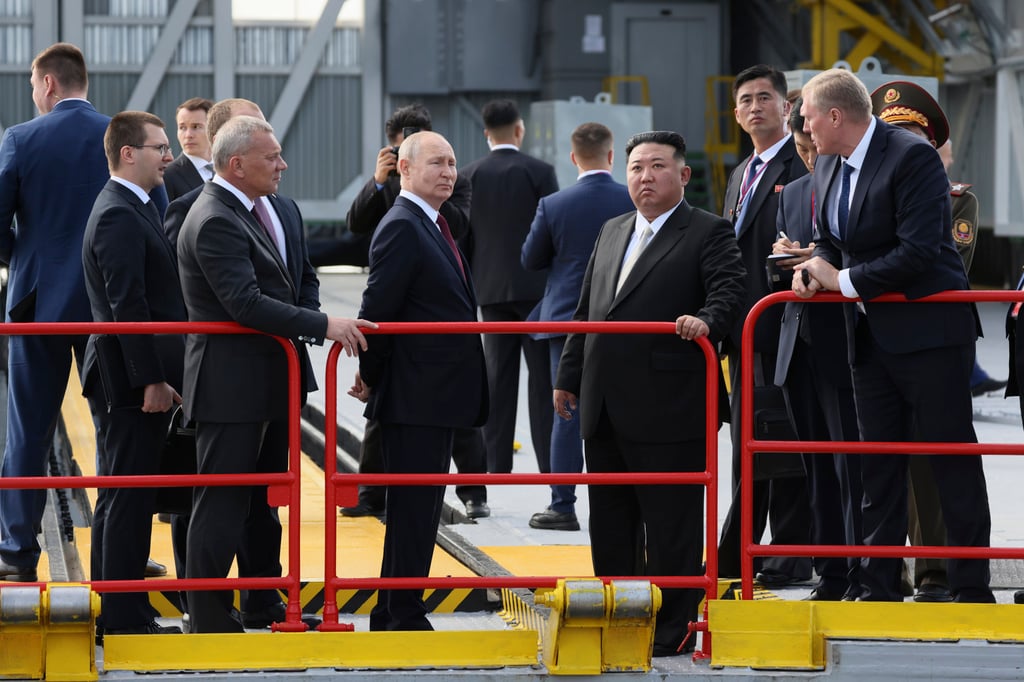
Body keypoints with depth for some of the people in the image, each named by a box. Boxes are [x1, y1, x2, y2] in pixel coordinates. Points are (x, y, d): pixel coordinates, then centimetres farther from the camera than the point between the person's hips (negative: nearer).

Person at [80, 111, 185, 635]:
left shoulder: (131, 210, 17)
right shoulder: (119, 217, -17)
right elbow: (127, 306, -23)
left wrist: (160, 375, 18)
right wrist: (151, 380, -23)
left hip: (134, 380, 11)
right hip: (132, 380, -11)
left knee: (120, 499, 14)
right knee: (128, 498, -6)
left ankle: (115, 612, 20)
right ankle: (125, 618, -3)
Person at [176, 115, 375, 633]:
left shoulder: (244, 212, 13)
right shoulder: (215, 222, -20)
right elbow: (245, 303, -28)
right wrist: (324, 326, -26)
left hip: (261, 383, 10)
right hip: (230, 386, -10)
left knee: (263, 499, 16)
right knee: (222, 504, -4)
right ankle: (209, 619, 2)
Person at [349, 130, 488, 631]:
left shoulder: (433, 227, 18)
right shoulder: (402, 228, -15)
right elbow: (377, 309, -18)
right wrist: (371, 378, -10)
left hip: (437, 398, 10)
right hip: (415, 398, -10)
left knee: (417, 510, 15)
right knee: (412, 510, -6)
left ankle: (392, 617, 22)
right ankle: (404, 619, -1)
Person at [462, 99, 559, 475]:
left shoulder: (470, 175, 3)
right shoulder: (539, 171, -5)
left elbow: (463, 237, 6)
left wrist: (468, 289, 14)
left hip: (491, 288, 3)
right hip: (535, 285, -3)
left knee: (498, 377, 6)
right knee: (543, 375, -1)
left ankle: (498, 465, 4)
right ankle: (549, 462, -5)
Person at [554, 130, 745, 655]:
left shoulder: (708, 233, -1)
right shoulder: (612, 233, 20)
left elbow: (729, 291, -14)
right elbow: (587, 310, 23)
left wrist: (707, 320, -34)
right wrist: (569, 375, 20)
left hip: (669, 410, -7)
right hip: (605, 411, 7)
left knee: (671, 527, -1)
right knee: (610, 527, 13)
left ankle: (672, 627, 6)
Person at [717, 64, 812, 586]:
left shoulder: (804, 166, -7)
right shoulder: (741, 176, 21)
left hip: (785, 329, -8)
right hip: (746, 333, 8)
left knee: (786, 445, -4)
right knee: (747, 446, 13)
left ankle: (791, 553, 2)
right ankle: (737, 554, 18)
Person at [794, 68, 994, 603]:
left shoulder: (912, 157, -16)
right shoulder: (827, 166, 10)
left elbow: (918, 252, -24)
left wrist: (843, 280, -16)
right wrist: (814, 269, -3)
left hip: (928, 331, -8)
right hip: (871, 334, 8)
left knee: (953, 462, -2)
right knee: (877, 467, 9)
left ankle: (971, 590, 2)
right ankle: (879, 591, 14)